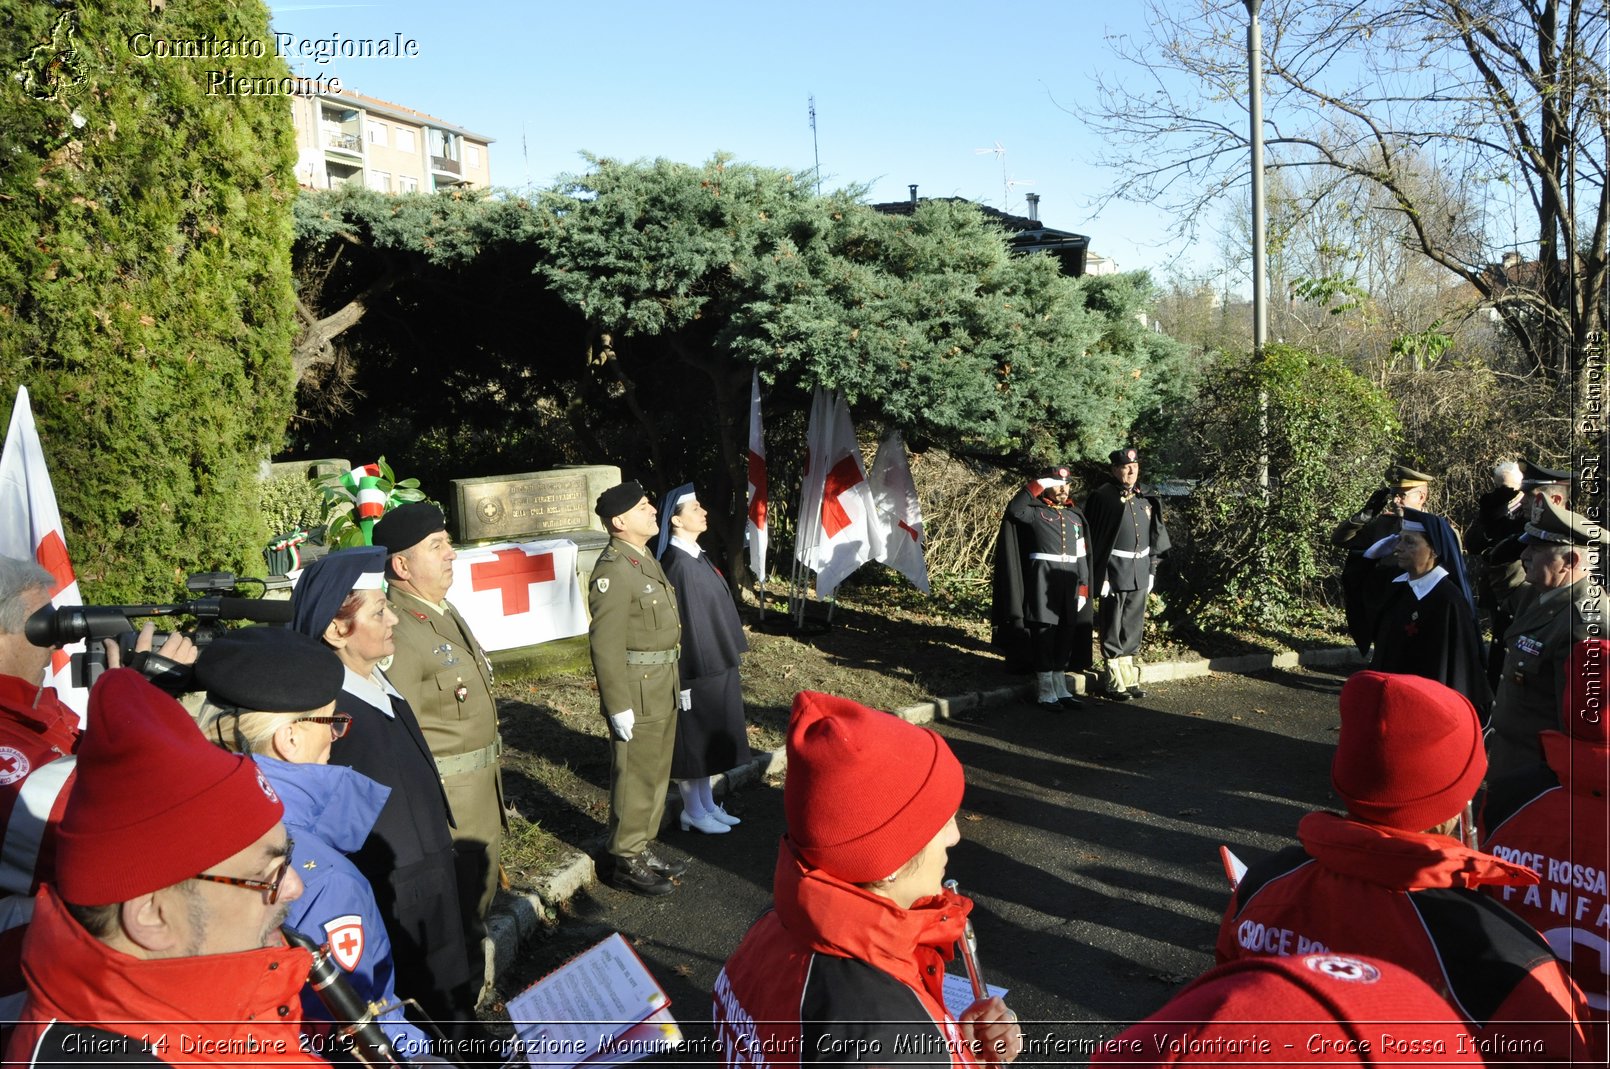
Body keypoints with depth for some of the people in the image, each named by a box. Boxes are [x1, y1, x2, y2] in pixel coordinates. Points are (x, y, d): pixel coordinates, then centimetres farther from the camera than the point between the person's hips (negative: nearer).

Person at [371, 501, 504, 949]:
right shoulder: (396, 629, -23)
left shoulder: (446, 613, 9)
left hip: (482, 791, 10)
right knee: (452, 908, 5)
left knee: (480, 896, 23)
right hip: (442, 796, -9)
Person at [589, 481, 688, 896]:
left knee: (657, 771, 18)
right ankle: (627, 862, 15)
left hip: (663, 689, 9)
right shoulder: (613, 571, -20)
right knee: (635, 778, 2)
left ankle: (644, 847, 32)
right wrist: (619, 706, -21)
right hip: (636, 693, -9)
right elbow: (606, 645, -21)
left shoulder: (646, 560, 11)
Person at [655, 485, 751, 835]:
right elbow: (678, 623, -22)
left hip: (714, 664, 9)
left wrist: (728, 660, 18)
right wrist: (684, 681, -20)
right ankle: (693, 811, 19)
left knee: (709, 739, 18)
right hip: (694, 667, -9)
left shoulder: (698, 557, 7)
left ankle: (707, 804, 30)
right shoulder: (678, 565, -21)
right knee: (692, 740, 5)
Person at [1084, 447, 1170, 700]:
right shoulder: (1103, 497, -8)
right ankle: (1114, 681, 9)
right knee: (1113, 630, 1)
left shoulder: (1145, 500, 9)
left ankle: (1130, 677, 21)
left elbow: (1155, 537, 16)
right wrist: (1100, 575, -15)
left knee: (1133, 628, 12)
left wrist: (1152, 569, 11)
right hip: (1115, 571, -6)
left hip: (1140, 572, 6)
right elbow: (1094, 537, -11)